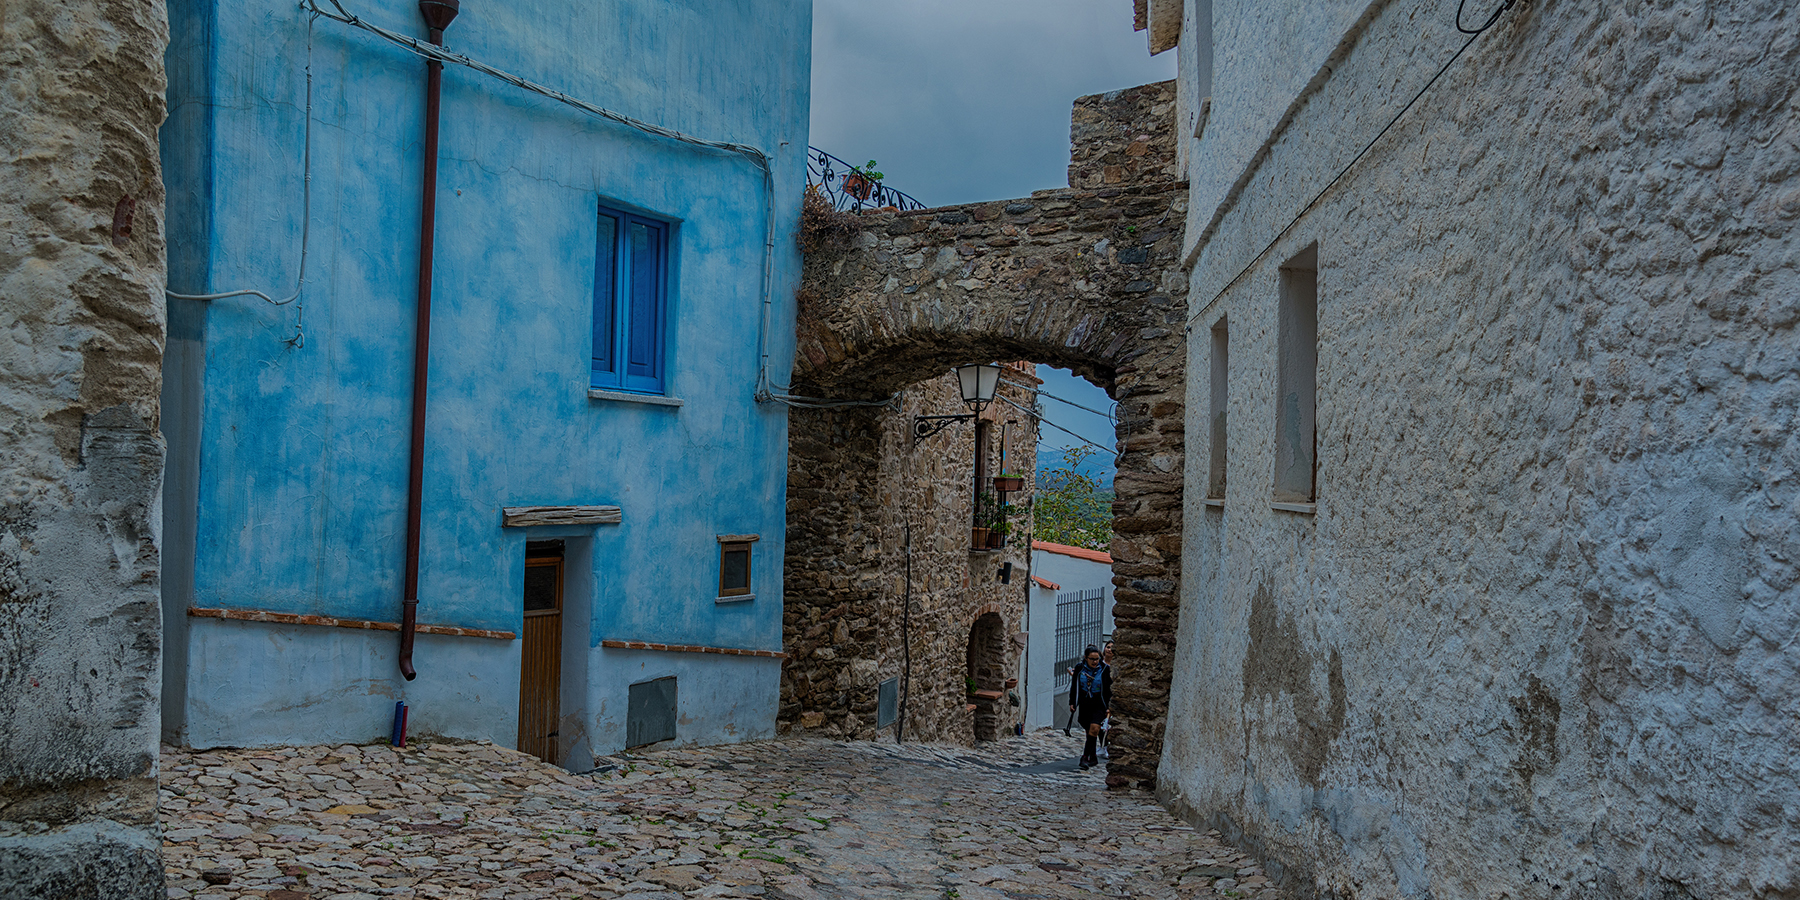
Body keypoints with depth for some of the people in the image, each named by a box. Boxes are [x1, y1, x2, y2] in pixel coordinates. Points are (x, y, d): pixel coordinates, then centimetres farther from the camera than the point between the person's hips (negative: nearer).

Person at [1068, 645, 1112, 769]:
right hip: (1084, 705, 2)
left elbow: (1110, 688, 3)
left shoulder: (1105, 669, -5)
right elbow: (1073, 686, 11)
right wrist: (1072, 703, 9)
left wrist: (1110, 705, 1)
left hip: (1099, 705, -2)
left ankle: (1085, 757, -19)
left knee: (1094, 728, -20)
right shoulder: (1079, 668, -1)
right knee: (1088, 731, 6)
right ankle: (1093, 758, 22)